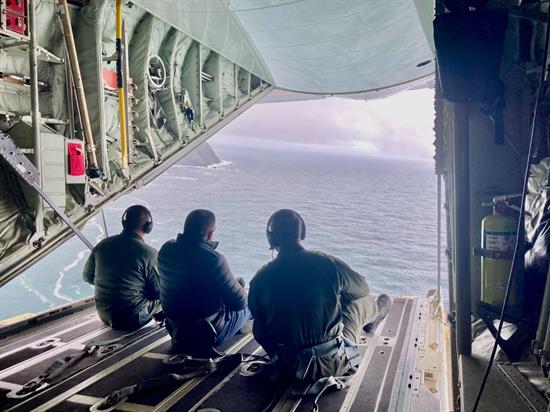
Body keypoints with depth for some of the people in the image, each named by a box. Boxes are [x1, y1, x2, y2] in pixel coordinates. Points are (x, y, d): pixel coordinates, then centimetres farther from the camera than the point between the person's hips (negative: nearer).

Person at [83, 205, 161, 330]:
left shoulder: (102, 245, -4)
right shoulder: (149, 254, -21)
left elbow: (87, 276, 10)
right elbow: (158, 293, -14)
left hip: (104, 315, 6)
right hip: (133, 320, -6)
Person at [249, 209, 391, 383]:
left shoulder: (260, 279, -12)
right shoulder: (328, 264, -16)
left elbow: (259, 327, 5)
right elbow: (363, 288, 6)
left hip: (289, 368, 2)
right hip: (335, 364, -1)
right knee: (361, 300, 19)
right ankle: (376, 314, 58)